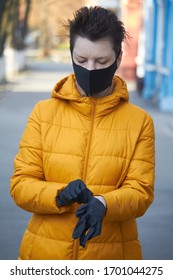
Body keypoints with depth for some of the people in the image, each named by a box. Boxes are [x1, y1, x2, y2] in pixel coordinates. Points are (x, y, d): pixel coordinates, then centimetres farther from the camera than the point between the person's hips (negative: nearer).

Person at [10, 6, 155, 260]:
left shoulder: (140, 121, -1)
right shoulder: (43, 113, 0)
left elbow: (141, 191, -7)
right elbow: (21, 184, -3)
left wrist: (103, 205, -27)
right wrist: (60, 195, -22)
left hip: (111, 256, 0)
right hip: (46, 254, 1)